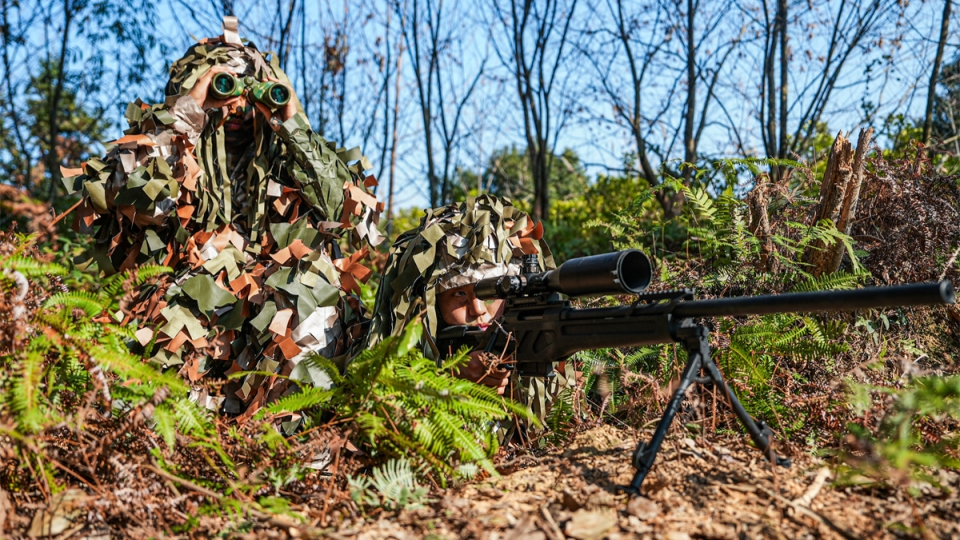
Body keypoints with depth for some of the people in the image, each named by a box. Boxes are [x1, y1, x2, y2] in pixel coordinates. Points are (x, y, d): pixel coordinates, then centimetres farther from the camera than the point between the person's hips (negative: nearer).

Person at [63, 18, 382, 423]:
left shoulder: (283, 152, 14)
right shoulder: (173, 146, 12)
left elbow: (348, 209, 0)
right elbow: (125, 189, -8)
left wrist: (295, 127, 0)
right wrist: (186, 112, -5)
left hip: (281, 292, 1)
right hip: (192, 295, 0)